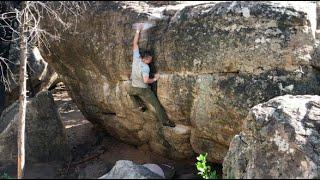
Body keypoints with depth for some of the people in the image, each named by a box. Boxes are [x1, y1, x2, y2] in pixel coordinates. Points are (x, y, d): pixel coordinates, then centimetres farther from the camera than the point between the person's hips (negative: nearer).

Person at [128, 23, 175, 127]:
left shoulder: (136, 58, -10)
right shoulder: (145, 67, -25)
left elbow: (135, 43, -3)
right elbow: (146, 80, -34)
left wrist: (138, 31, 1)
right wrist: (155, 79, -17)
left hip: (134, 88, 6)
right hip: (143, 90, -5)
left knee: (130, 92, 42)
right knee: (156, 104, 1)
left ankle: (138, 106, 36)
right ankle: (165, 121, 1)